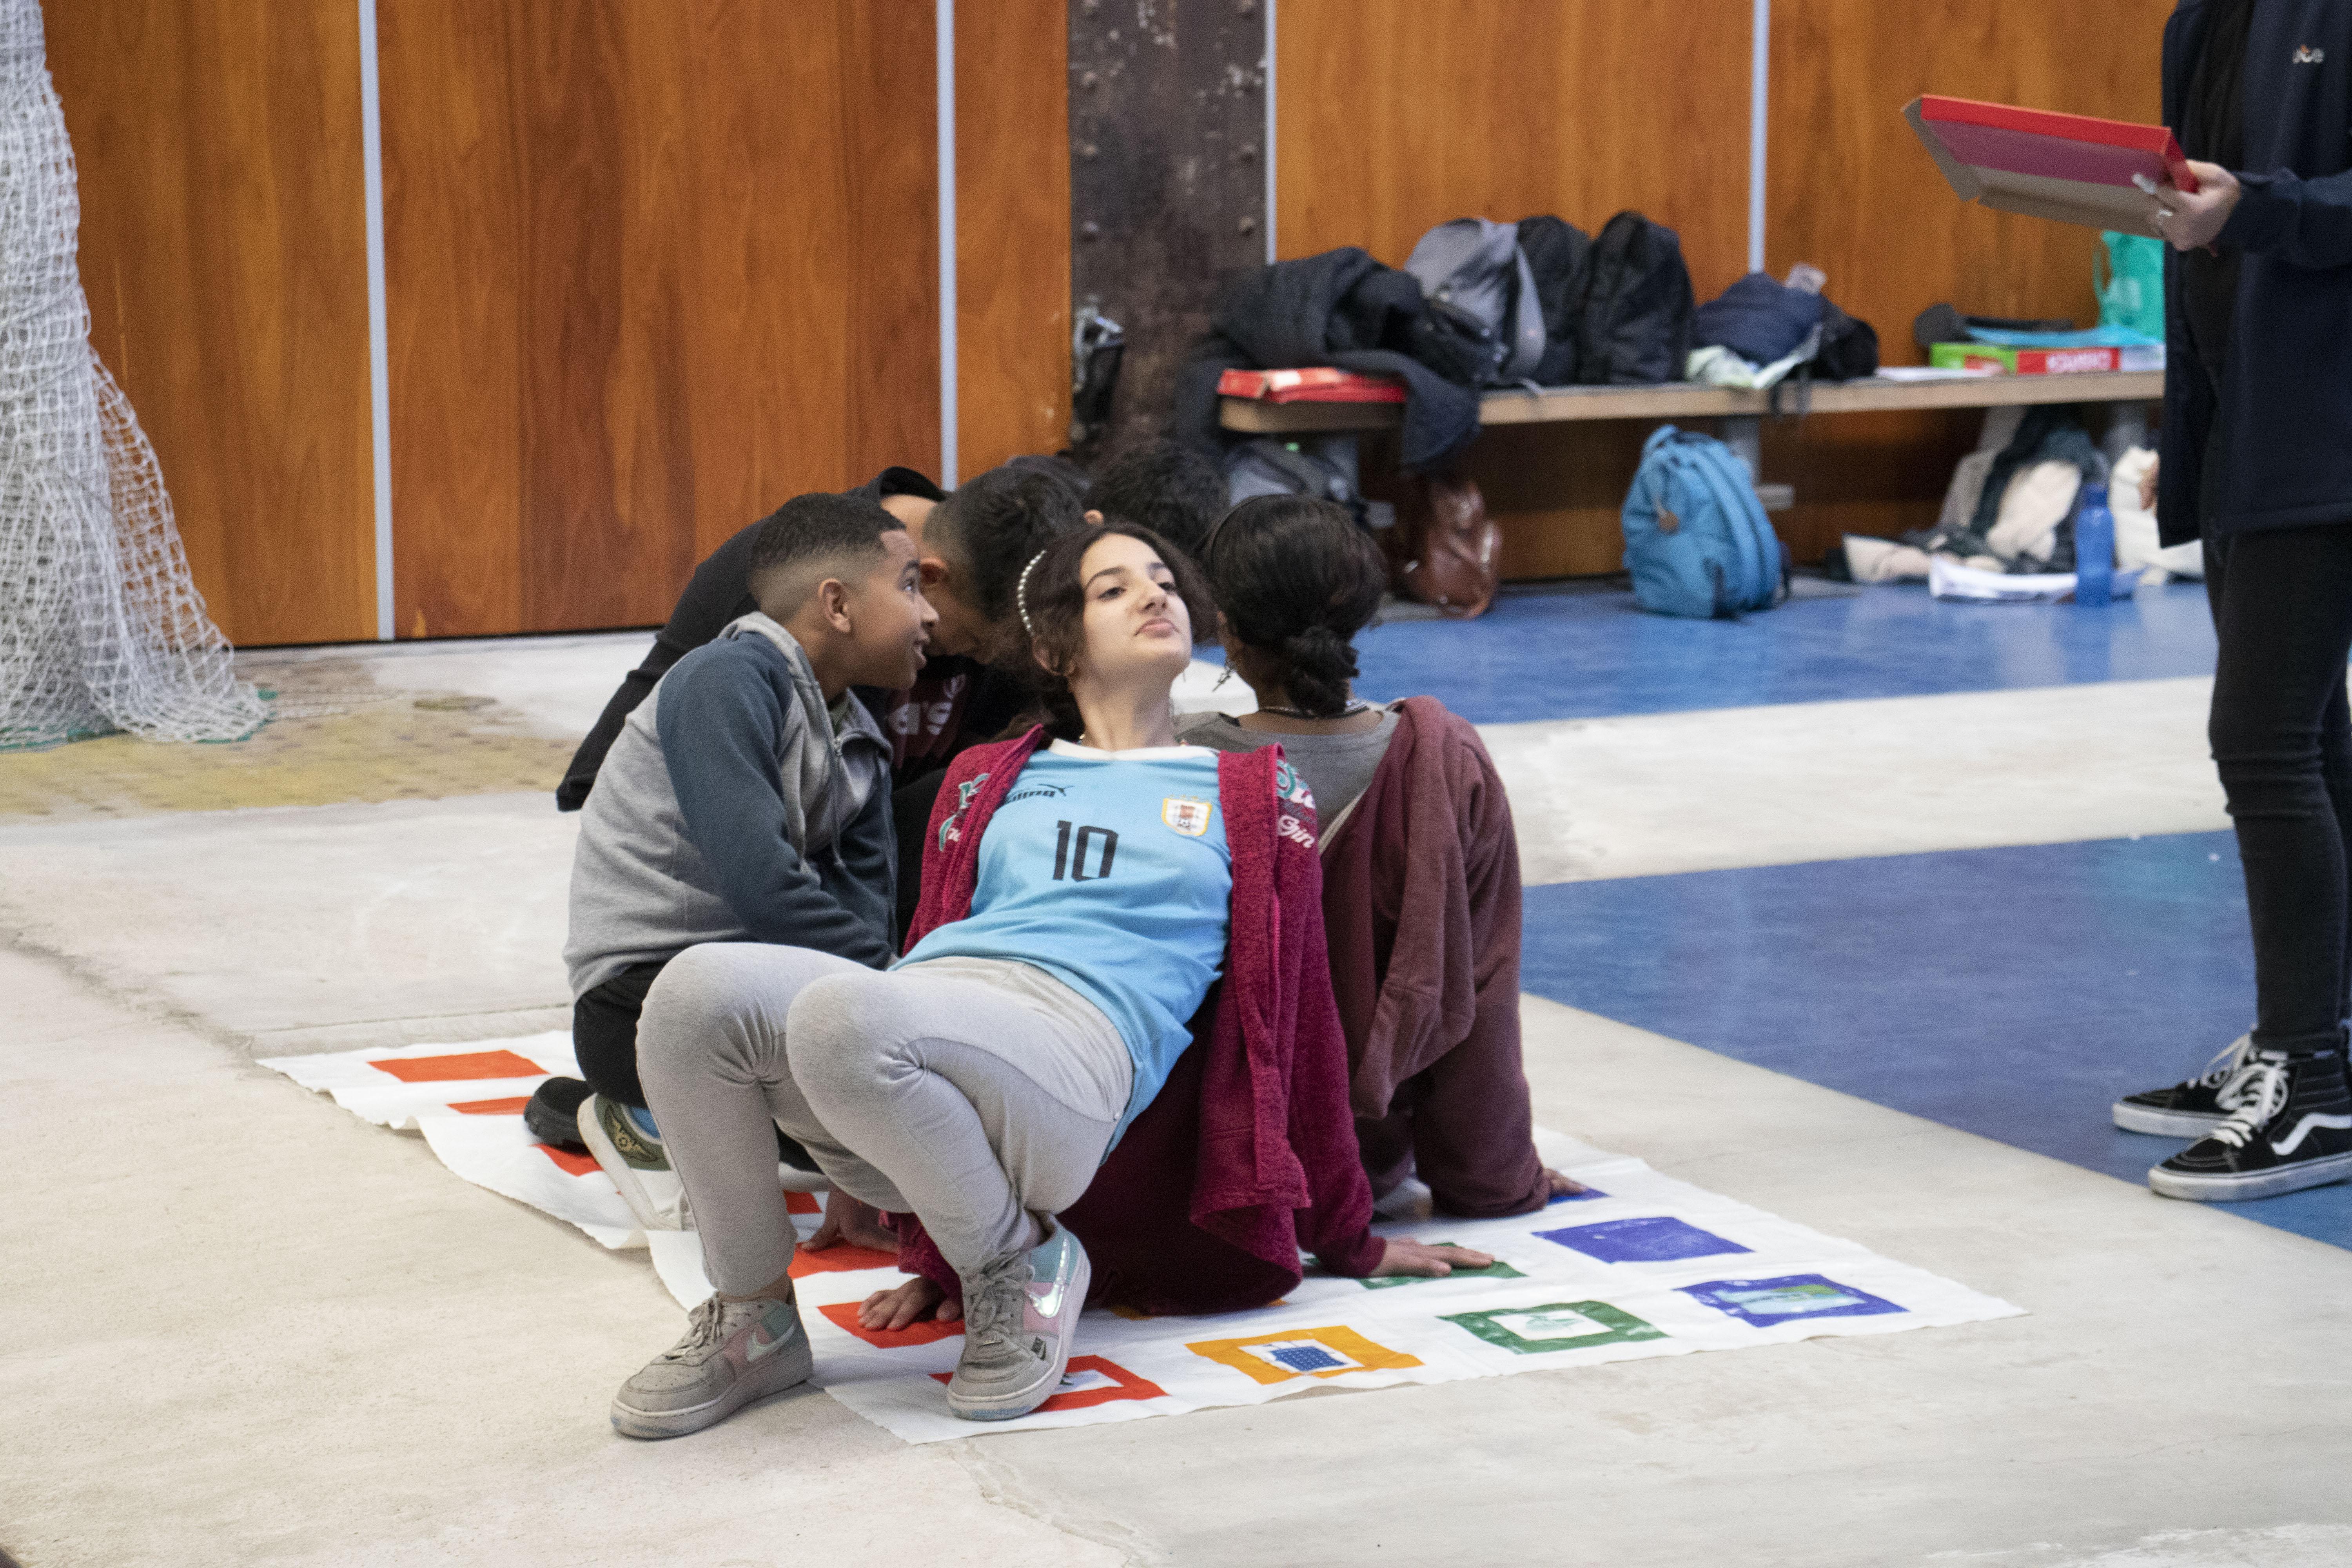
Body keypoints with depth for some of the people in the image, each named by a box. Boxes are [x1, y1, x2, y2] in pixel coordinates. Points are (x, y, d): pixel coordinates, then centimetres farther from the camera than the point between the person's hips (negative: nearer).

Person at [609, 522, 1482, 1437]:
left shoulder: (1248, 794, 24)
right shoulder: (986, 780, 31)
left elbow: (1295, 1023, 24)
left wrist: (1353, 1240, 24)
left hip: (1073, 1041, -4)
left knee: (845, 1014, -37)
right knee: (696, 992, -28)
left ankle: (1019, 1262, -12)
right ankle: (755, 1322, -8)